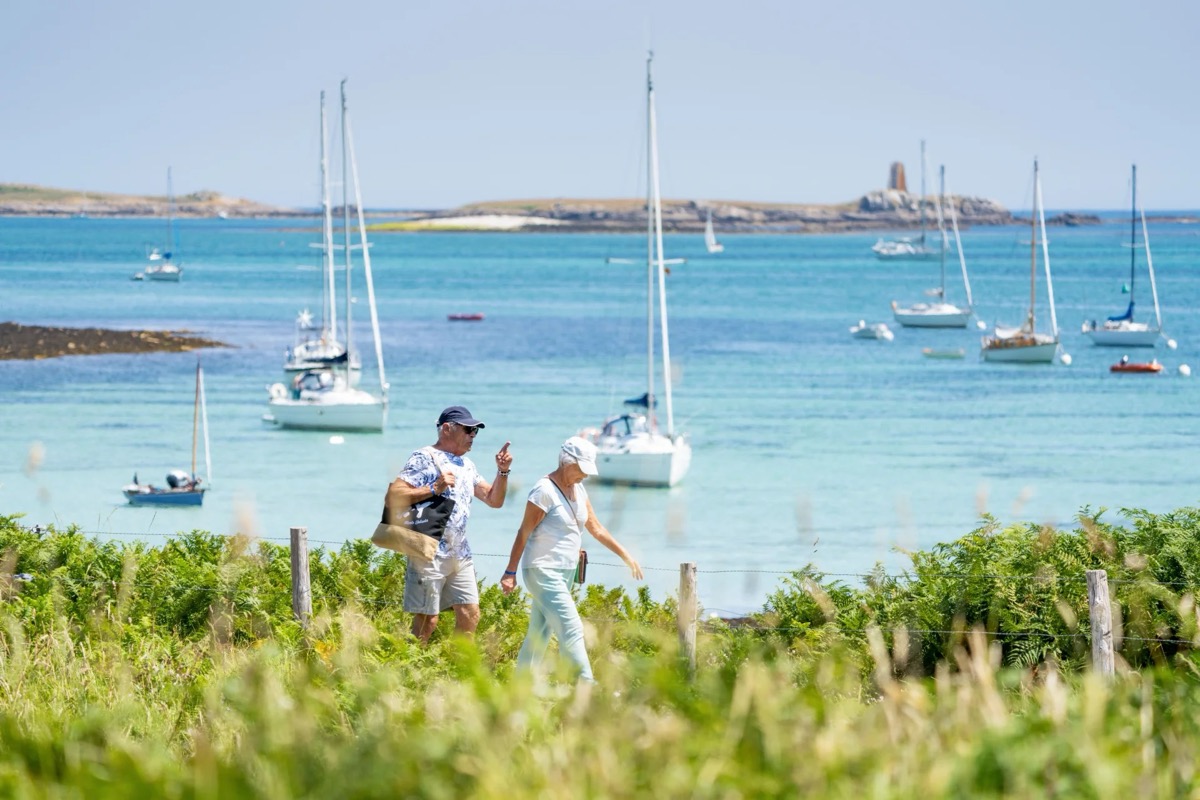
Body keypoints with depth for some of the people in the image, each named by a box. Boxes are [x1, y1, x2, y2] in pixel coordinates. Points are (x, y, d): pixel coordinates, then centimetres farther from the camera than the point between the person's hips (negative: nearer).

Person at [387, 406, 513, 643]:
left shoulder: (466, 465, 17)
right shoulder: (424, 459, -8)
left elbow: (494, 500, 20)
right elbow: (392, 497, -18)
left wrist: (503, 471, 4)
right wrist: (434, 488, -24)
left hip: (460, 555, 8)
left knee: (470, 615, 5)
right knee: (427, 619, -7)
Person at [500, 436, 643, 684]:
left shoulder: (578, 489, 11)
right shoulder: (545, 491, -15)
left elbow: (596, 529, 17)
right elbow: (524, 532, -13)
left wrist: (626, 556, 14)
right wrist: (510, 572, -13)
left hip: (565, 572, 8)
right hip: (543, 571, -8)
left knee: (540, 632, 11)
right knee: (571, 629, -14)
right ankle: (585, 685, -18)